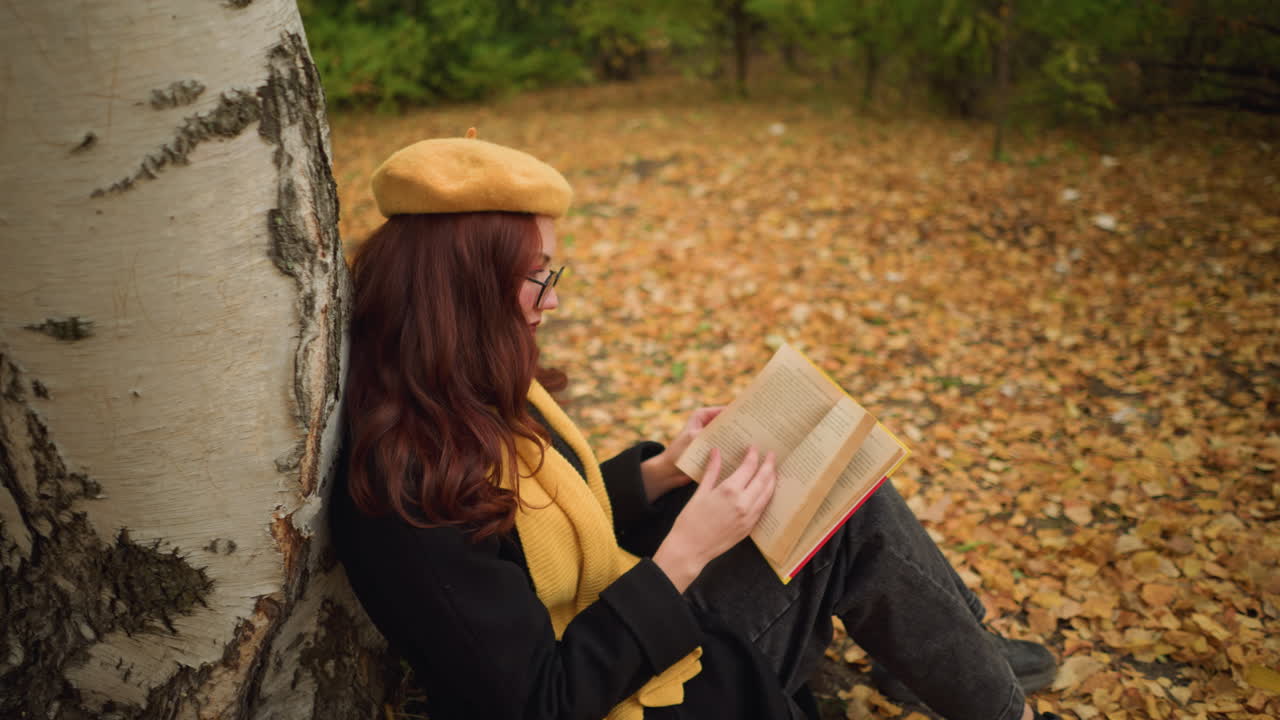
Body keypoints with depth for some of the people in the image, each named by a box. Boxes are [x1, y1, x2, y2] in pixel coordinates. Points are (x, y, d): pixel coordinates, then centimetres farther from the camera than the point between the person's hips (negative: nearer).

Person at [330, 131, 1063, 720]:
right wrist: (683, 557, -28)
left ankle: (968, 651, 25)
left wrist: (661, 472, -5)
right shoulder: (412, 494, -32)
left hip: (628, 609, 8)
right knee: (856, 522, -8)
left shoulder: (474, 395, -6)